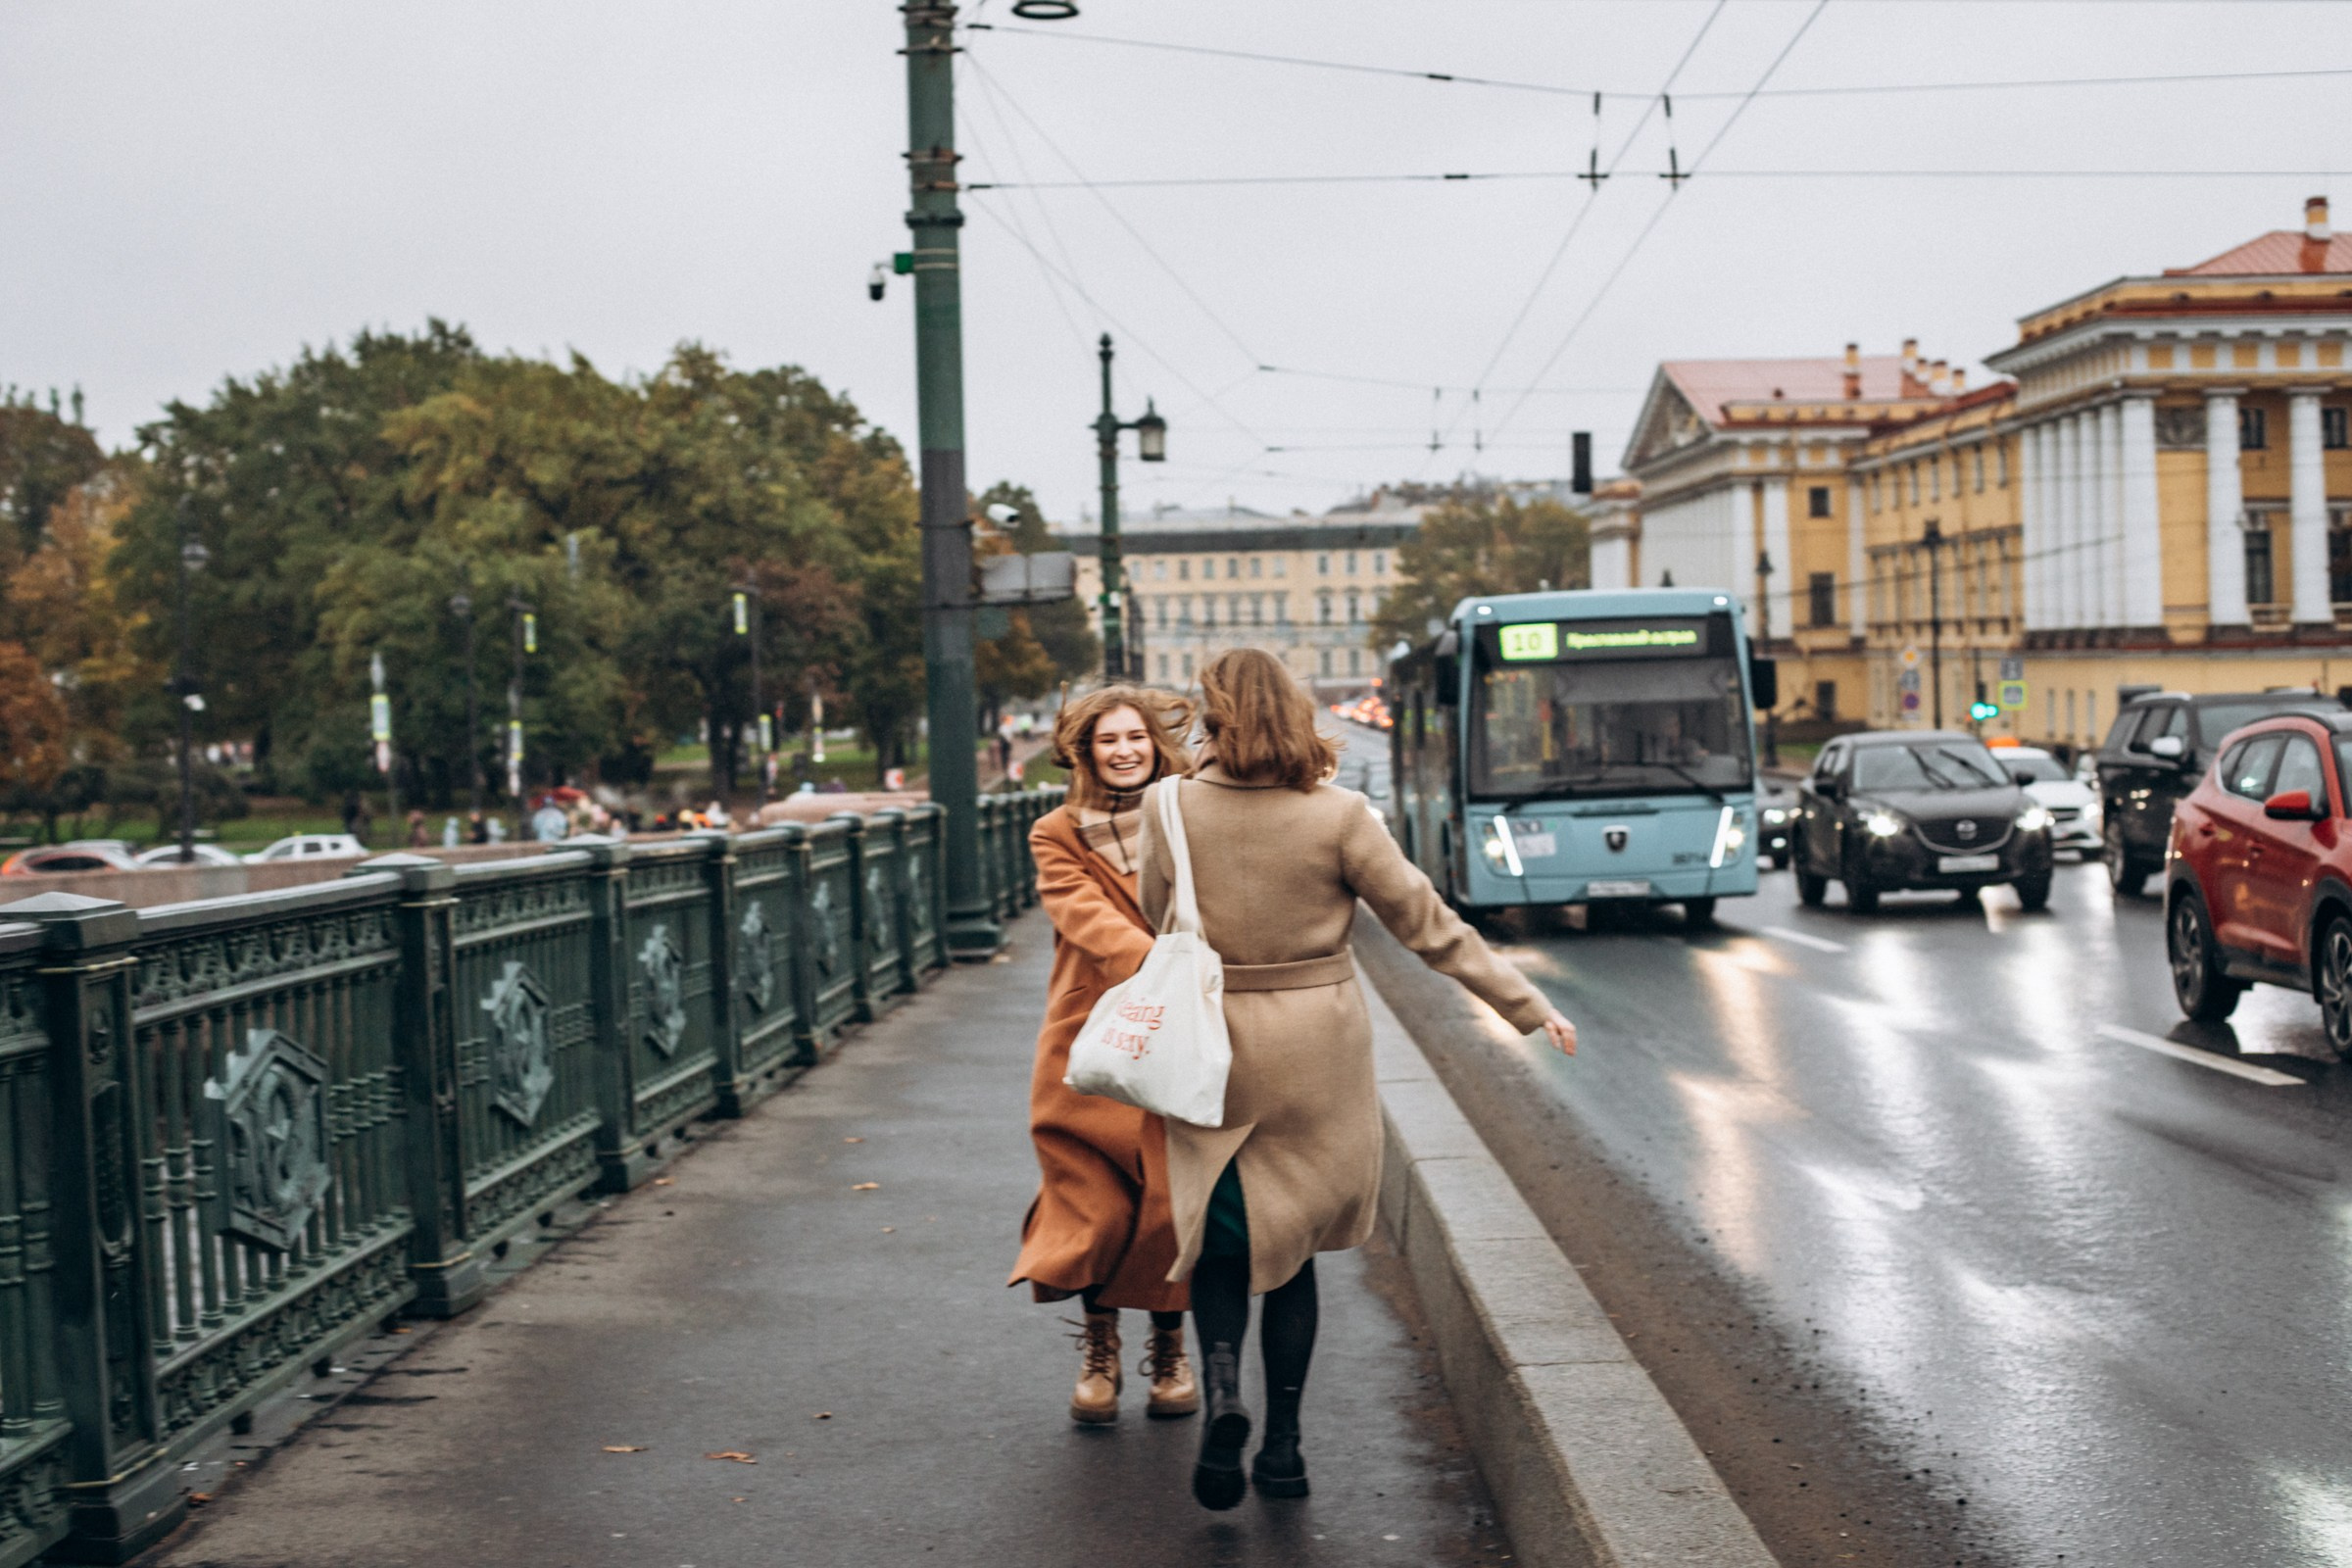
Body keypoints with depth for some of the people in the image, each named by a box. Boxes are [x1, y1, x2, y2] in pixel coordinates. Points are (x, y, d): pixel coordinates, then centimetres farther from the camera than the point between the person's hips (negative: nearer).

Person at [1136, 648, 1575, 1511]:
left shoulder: (1171, 807, -9)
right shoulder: (1337, 814, -11)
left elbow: (1155, 927, 5)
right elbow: (1427, 925, -7)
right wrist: (1527, 1005, 2)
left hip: (1210, 1049, 0)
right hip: (1315, 1054, 0)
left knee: (1219, 1239, 14)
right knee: (1290, 1242, 15)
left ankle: (1222, 1392, -11)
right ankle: (1282, 1442, 16)